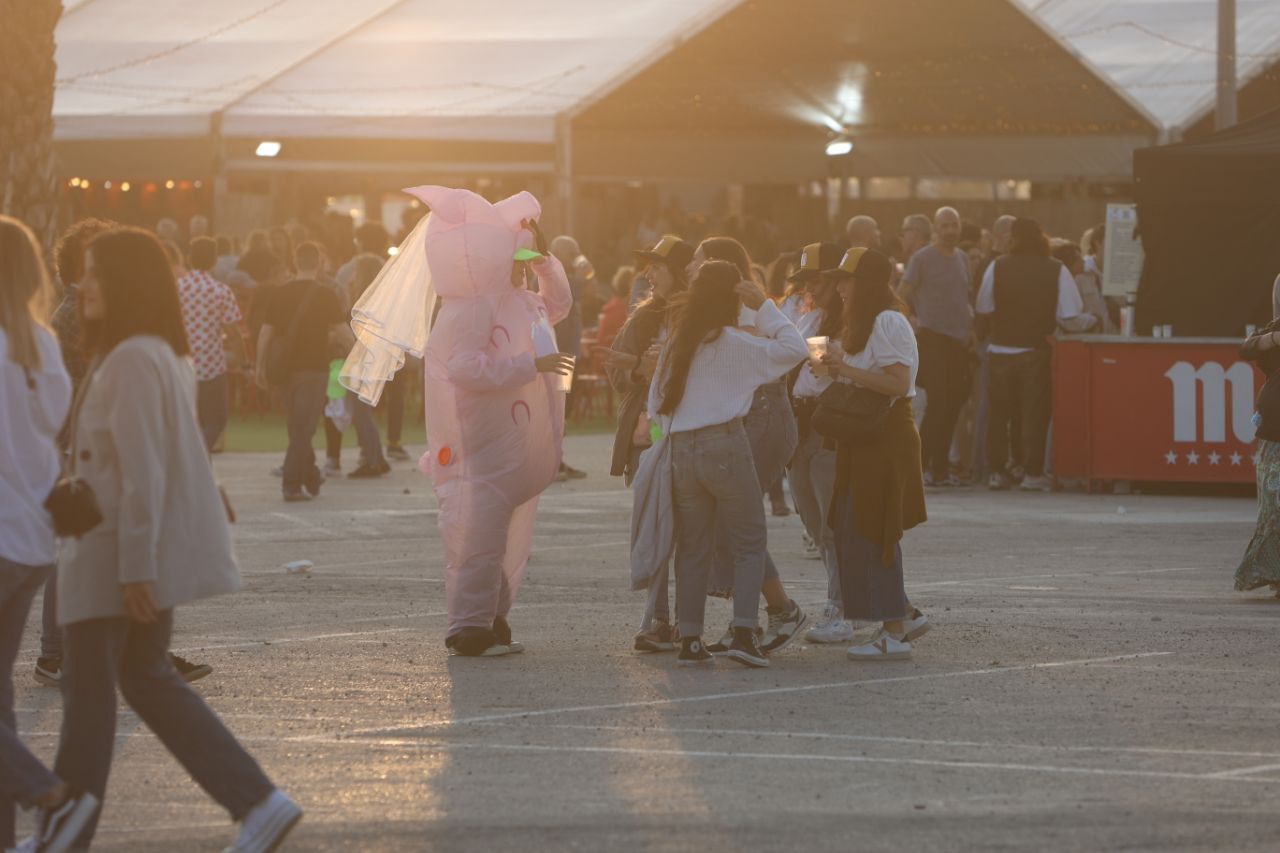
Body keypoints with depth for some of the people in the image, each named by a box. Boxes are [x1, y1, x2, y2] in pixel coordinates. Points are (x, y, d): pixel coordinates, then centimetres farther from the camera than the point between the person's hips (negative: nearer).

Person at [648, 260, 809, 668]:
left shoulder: (677, 341, 13)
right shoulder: (734, 342, -5)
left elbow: (656, 399, 15)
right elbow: (794, 348, -9)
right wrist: (764, 306, -2)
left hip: (680, 448, 6)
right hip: (724, 445, -6)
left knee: (692, 549, 10)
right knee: (749, 545, 1)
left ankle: (690, 641, 7)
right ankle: (743, 632, -12)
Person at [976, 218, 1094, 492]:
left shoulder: (997, 268, -3)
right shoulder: (1057, 271, -6)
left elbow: (983, 309, 0)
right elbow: (1070, 319, -10)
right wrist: (1089, 320, 10)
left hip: (1000, 350, 1)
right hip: (1036, 350, -1)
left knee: (998, 412, 10)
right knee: (1034, 413, 4)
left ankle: (996, 472, 11)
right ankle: (1032, 473, 0)